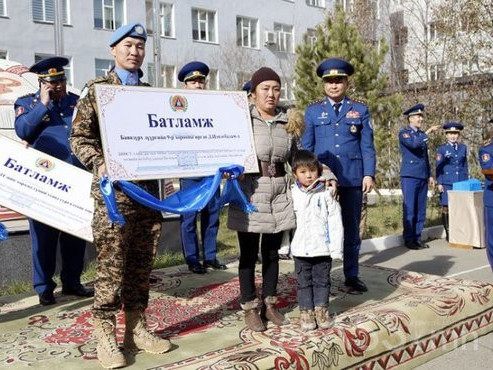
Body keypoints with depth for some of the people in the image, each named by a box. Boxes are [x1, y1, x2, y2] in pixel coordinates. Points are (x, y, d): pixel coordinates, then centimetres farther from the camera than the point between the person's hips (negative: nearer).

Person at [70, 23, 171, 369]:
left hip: (149, 188, 5)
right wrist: (98, 163, -18)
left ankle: (136, 327, 20)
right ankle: (106, 334, 8)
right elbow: (79, 137, -2)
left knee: (141, 263, 9)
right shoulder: (96, 89, 4)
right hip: (113, 189, -4)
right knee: (111, 264, -3)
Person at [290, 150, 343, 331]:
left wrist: (336, 248, -7)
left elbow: (335, 221, -4)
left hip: (323, 248, -1)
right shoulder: (292, 194, 1)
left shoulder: (326, 194, -4)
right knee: (304, 282, 9)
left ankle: (321, 309, 25)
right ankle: (306, 311, 20)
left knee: (322, 281, 11)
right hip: (301, 249, 1)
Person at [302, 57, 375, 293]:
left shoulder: (360, 110, 7)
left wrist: (369, 174, -5)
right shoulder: (313, 111, 7)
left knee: (351, 229, 9)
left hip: (353, 179, 1)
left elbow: (367, 146, 4)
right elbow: (306, 146, 6)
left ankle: (352, 276, 20)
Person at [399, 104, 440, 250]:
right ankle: (409, 239, 2)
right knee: (409, 209, -5)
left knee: (421, 209, 7)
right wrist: (428, 132, -21)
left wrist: (430, 175, 18)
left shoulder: (422, 135, 19)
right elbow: (413, 144, -23)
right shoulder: (404, 133, -2)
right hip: (410, 176, -7)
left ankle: (417, 238, 14)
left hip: (423, 177, 7)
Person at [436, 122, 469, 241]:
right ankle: (448, 233, 7)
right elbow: (438, 168, 2)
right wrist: (439, 183, -5)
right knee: (446, 208, -1)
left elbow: (465, 166, 16)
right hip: (447, 183, -2)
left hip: (461, 183, 3)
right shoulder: (441, 149, 3)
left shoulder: (463, 148, 13)